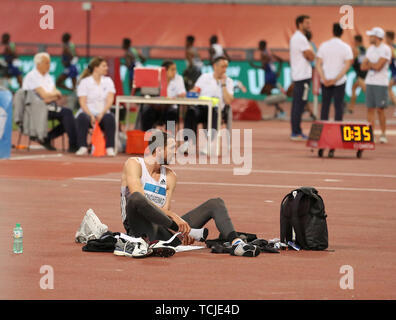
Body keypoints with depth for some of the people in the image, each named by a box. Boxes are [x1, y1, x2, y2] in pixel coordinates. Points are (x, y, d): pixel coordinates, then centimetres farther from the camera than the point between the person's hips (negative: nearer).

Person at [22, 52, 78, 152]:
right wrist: (56, 93, 1)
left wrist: (50, 97, -13)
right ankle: (73, 145, -22)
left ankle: (46, 138, -3)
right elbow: (44, 95, -17)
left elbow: (58, 96, 9)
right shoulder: (32, 76, -9)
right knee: (67, 113, -23)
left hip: (48, 107, 8)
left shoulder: (47, 76, 18)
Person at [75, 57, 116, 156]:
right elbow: (82, 102, -6)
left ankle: (110, 148, -28)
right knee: (83, 118, -37)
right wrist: (91, 116, -24)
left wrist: (102, 113, -20)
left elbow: (110, 99, -2)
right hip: (88, 112, -2)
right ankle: (83, 148, -33)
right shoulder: (84, 82, 2)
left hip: (103, 114, 2)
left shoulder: (108, 81, 11)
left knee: (110, 118, -33)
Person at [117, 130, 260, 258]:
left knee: (215, 204, 0)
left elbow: (165, 209, 6)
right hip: (142, 230, -6)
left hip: (164, 231, 6)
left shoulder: (170, 176, 17)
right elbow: (138, 197, -17)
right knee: (135, 198, -40)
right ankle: (189, 231, -33)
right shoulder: (134, 164, 0)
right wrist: (173, 216, -25)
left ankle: (236, 243, -28)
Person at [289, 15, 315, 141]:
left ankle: (296, 132, 15)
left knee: (297, 105, 12)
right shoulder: (301, 39, -15)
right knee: (299, 104, -8)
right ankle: (296, 133, -7)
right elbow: (311, 57, -17)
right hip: (303, 76, -10)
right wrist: (311, 50, 0)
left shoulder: (294, 37, 17)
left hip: (296, 75, 10)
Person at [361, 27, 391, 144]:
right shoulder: (370, 49, 14)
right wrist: (373, 65, -7)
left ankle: (383, 134, 5)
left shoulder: (385, 50, -9)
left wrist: (369, 63, 0)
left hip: (381, 83, -6)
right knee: (370, 109, 3)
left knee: (380, 109, -5)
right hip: (369, 82, 6)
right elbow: (363, 66, 9)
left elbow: (378, 66, -17)